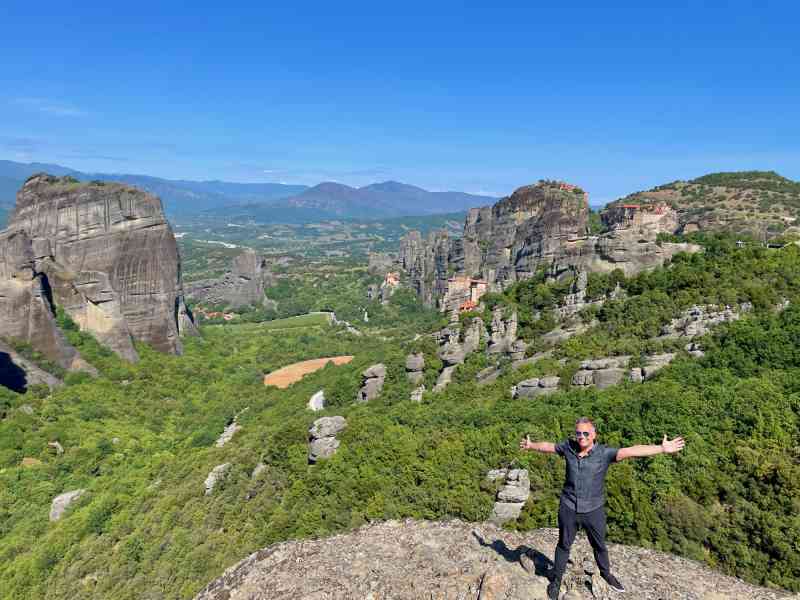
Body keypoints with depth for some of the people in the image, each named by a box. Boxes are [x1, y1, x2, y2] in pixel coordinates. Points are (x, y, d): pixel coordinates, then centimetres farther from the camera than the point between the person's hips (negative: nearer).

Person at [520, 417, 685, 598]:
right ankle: (556, 580, 36)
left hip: (594, 510, -1)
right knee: (564, 545, 17)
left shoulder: (604, 453, -17)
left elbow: (631, 451, -28)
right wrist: (531, 445, 25)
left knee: (599, 546, 22)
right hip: (568, 508, 1)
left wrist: (662, 448, -37)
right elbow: (548, 446, 8)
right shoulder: (568, 447, -10)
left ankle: (606, 574, 49)